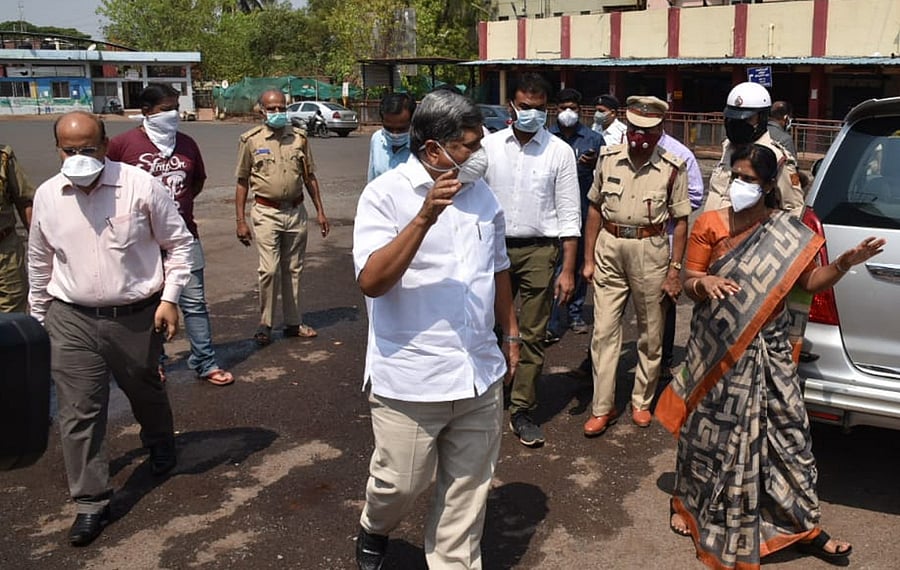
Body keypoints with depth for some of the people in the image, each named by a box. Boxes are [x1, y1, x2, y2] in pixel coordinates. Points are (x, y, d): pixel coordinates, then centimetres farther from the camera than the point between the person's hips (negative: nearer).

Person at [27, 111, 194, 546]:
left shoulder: (141, 186, -11)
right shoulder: (46, 196, 0)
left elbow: (178, 243, -4)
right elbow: (39, 262, 13)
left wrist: (169, 298, -9)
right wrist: (40, 315, 18)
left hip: (137, 317, -1)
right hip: (72, 320, 2)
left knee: (146, 391, 20)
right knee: (78, 412, 1)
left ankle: (160, 441, 52)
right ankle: (91, 502, 13)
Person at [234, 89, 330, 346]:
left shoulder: (299, 137, 6)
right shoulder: (251, 140, -2)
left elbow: (309, 177, 12)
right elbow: (242, 182, 0)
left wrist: (320, 211, 9)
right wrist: (241, 221, -4)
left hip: (296, 211, 3)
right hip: (266, 213, -3)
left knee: (293, 269, 10)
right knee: (269, 270, -10)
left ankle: (293, 322, 20)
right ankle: (264, 324, 5)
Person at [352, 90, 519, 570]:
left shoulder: (480, 193, 8)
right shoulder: (385, 195, -11)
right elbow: (371, 281, -23)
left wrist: (510, 334, 23)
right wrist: (425, 217, -29)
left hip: (480, 373, 5)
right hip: (410, 378, -5)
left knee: (468, 486, 14)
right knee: (401, 481, 11)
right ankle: (374, 529, 44)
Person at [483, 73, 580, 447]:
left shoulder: (559, 152, -1)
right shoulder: (489, 146, 3)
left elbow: (569, 215, -1)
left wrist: (568, 269, -6)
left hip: (538, 250, -1)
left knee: (532, 335, 5)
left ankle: (522, 411, 17)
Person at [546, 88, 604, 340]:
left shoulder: (594, 139, 6)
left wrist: (593, 164, -13)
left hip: (583, 211, 1)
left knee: (579, 265, 12)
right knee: (553, 266, -5)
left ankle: (576, 314, 26)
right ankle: (551, 323, -3)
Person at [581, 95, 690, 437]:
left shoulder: (672, 169, -6)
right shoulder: (609, 159, 0)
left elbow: (680, 222, -3)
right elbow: (595, 210, 7)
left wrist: (674, 271, -7)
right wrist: (588, 259, 4)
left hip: (650, 251, -1)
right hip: (609, 248, 2)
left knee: (650, 335, 11)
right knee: (604, 331, 2)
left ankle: (642, 401, 28)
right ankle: (602, 407, 12)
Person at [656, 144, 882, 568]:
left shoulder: (790, 233, 2)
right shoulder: (709, 225, -5)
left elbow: (807, 282, 8)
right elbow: (688, 283, -3)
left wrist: (845, 262, -8)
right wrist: (704, 283, -25)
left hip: (768, 346, 2)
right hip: (718, 344, -2)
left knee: (784, 428, 6)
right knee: (713, 425, 8)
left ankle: (803, 526, 19)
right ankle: (688, 502, 30)